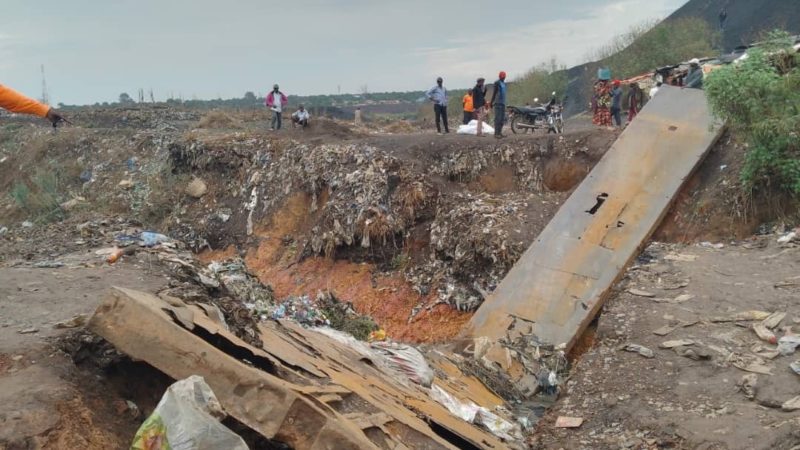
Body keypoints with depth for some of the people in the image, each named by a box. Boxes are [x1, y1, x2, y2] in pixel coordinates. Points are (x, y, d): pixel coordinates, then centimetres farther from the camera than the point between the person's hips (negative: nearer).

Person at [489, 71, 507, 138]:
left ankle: (500, 132, 12)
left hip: (503, 103, 8)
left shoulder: (504, 83, 19)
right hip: (498, 103, -8)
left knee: (502, 118, 8)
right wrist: (491, 102, -12)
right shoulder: (497, 83, -7)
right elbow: (494, 93, -10)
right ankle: (496, 133, -12)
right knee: (498, 118, -11)